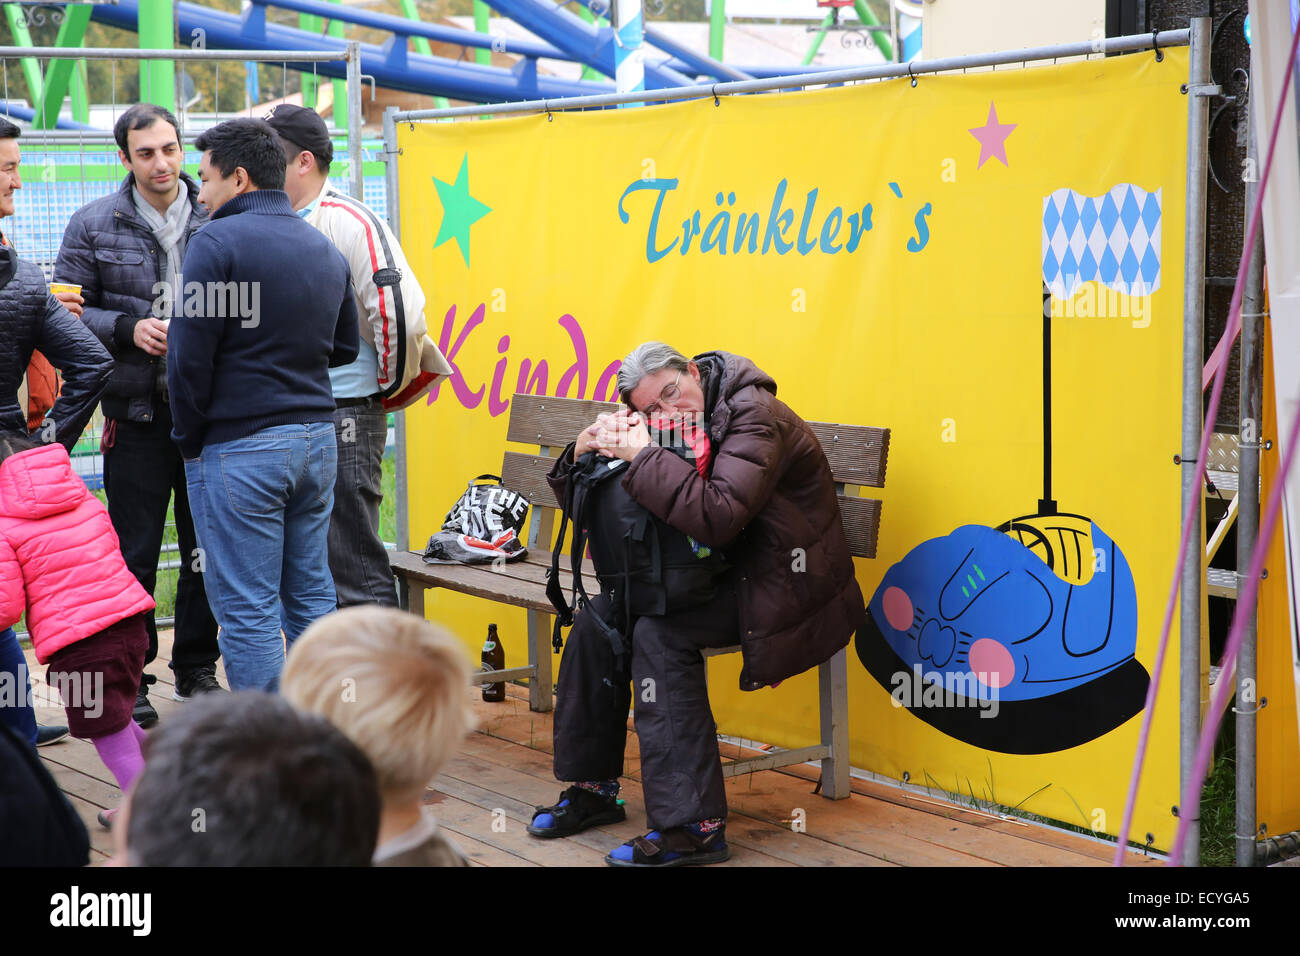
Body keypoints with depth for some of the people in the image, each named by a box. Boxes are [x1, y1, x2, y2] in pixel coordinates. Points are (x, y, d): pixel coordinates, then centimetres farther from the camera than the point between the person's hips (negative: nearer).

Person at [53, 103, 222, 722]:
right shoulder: (93, 225, 2)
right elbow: (65, 311, 3)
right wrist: (129, 329, -12)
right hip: (138, 414, -1)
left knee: (208, 549, 9)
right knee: (134, 554, 3)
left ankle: (197, 668, 24)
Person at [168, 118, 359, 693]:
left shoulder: (218, 242, -11)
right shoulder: (326, 250, 11)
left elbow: (190, 358, -14)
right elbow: (345, 348, 19)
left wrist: (189, 441, -2)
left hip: (240, 448, -7)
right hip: (317, 438, 7)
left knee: (247, 610, -1)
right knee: (310, 596, 15)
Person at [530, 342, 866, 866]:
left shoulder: (754, 416, -18)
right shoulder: (667, 429, 6)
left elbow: (718, 518, -33)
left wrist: (642, 457, -29)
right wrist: (585, 452, -10)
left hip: (779, 582, -8)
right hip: (716, 574, 8)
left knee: (659, 632, -28)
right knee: (600, 619, -8)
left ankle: (694, 826, -27)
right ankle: (593, 788, 6)